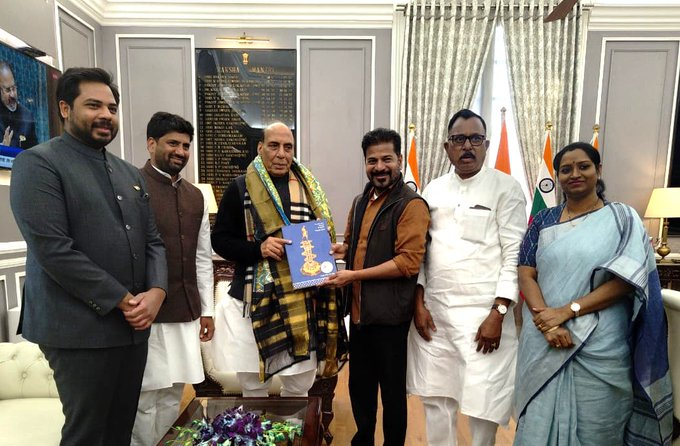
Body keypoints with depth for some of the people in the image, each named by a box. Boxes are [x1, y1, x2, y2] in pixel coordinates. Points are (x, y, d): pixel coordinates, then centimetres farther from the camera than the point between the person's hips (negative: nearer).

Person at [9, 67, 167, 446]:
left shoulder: (131, 174, 14)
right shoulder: (39, 163, -6)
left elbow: (153, 241, 10)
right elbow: (53, 249, -17)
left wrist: (156, 291, -8)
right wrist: (122, 300, -15)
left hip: (134, 324, 6)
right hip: (81, 328, -6)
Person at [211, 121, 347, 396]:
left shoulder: (308, 188, 8)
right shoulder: (241, 188, 0)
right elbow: (220, 240, -1)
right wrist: (258, 249, -17)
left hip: (302, 299, 3)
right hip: (254, 299, -2)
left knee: (299, 388, 15)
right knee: (253, 386, 13)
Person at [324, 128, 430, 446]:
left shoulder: (411, 205, -14)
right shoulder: (360, 202, 10)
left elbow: (409, 262, -21)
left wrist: (354, 275, -21)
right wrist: (334, 250, 1)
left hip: (388, 314, -7)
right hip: (359, 311, 8)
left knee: (391, 389, 13)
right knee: (359, 384, 23)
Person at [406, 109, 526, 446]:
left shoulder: (506, 188, -2)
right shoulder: (433, 190, 9)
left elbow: (515, 254, -6)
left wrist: (498, 313, -12)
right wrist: (419, 303, 2)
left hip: (484, 313, -3)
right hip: (433, 310, 4)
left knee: (482, 401, 6)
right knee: (435, 396, 13)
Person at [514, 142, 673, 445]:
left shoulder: (623, 218, 1)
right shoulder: (543, 221, 6)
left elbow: (627, 280, -9)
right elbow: (526, 274, 0)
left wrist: (566, 312, -17)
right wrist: (546, 320, -15)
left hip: (599, 347, -1)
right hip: (543, 343, 2)